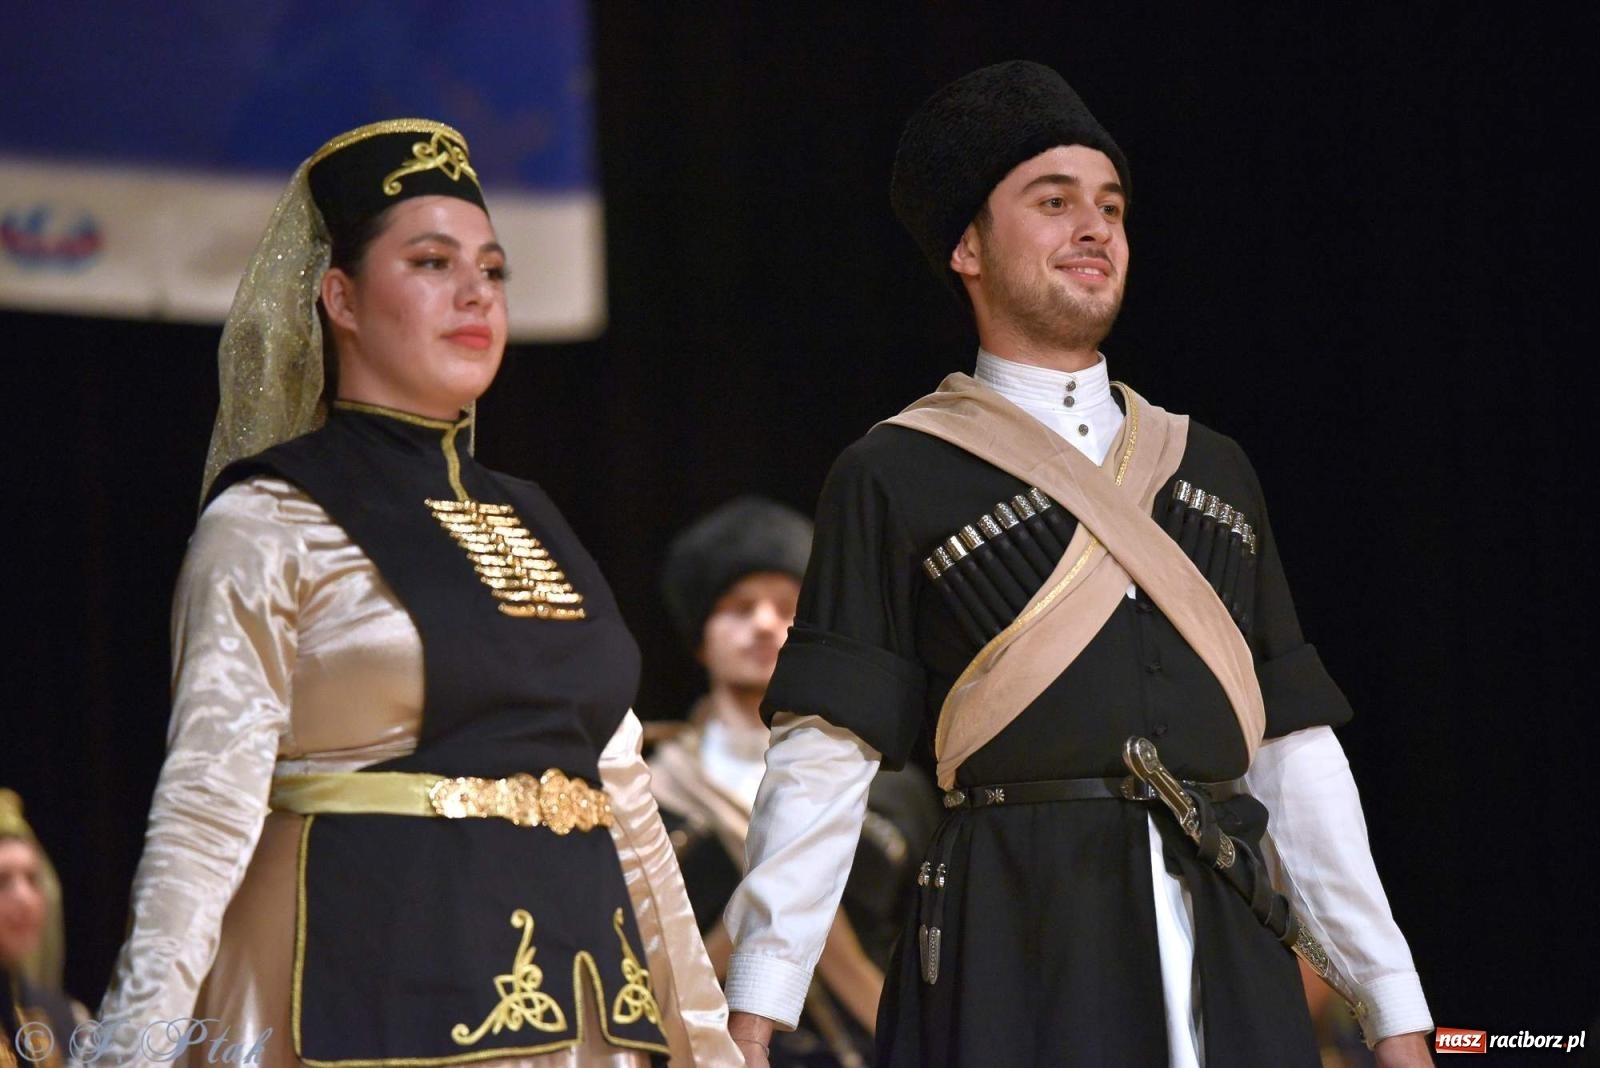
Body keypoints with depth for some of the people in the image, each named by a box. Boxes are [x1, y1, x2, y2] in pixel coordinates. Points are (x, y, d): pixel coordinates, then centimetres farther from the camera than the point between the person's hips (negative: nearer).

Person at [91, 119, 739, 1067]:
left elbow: (623, 799, 19)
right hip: (375, 987, -6)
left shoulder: (531, 523, 17)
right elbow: (207, 805, -11)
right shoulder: (270, 524, -2)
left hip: (572, 987, 6)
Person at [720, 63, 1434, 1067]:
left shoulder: (1214, 471, 19)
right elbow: (824, 758, -2)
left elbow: (1298, 754, 17)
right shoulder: (895, 476, 5)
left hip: (1229, 967, 4)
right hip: (1017, 955, -4)